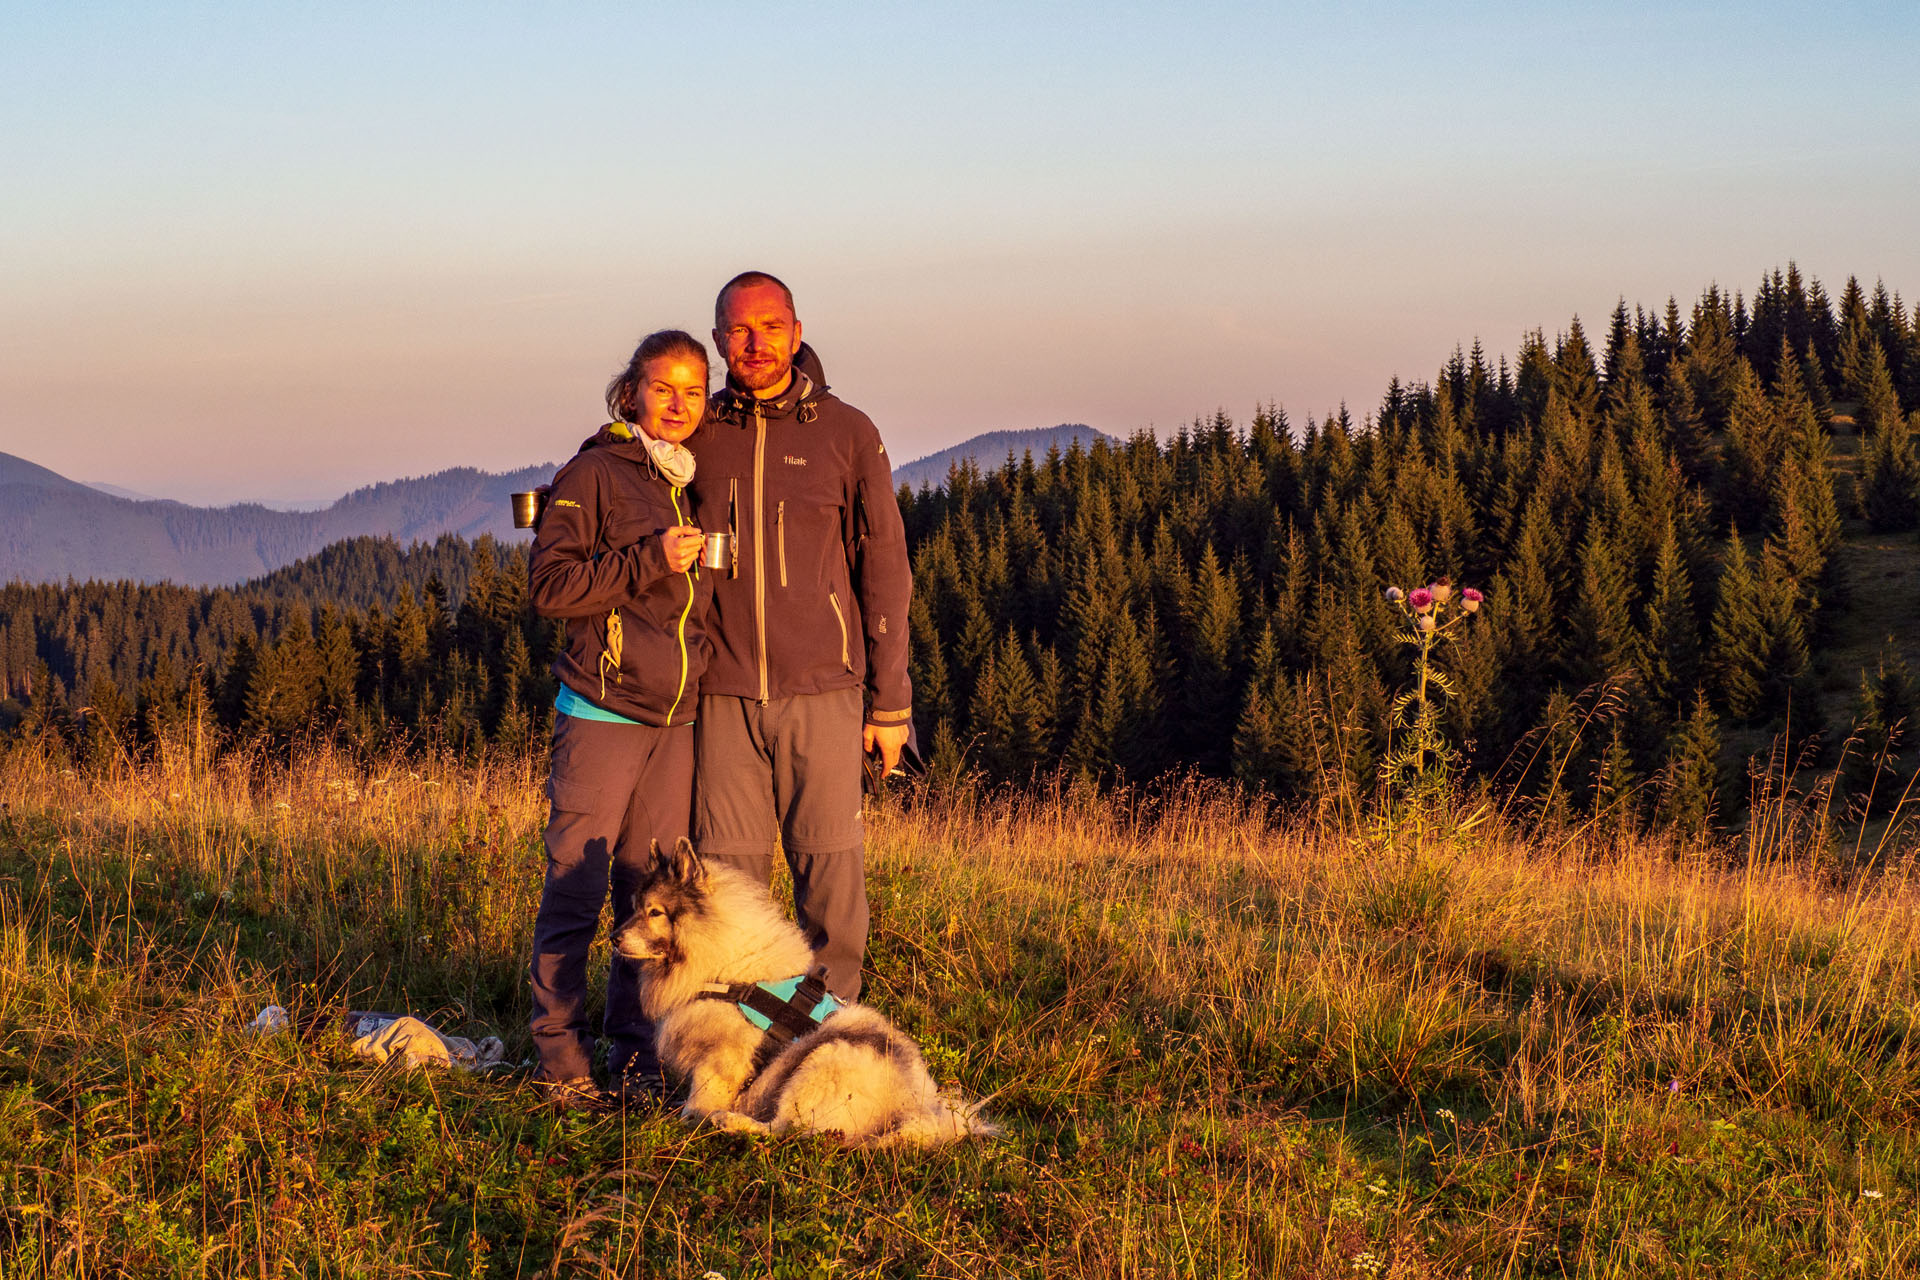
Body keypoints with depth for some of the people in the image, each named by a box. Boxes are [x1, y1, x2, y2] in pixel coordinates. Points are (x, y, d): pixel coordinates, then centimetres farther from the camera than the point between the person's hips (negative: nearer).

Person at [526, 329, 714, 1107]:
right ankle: (559, 1053, 6)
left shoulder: (697, 483, 16)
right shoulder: (594, 474, -4)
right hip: (602, 713, -6)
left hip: (676, 720, 6)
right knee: (577, 887, -3)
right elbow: (549, 585, -12)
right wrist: (647, 561, -18)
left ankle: (637, 1056, 15)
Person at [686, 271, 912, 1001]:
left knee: (831, 874, -1)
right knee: (726, 873, 2)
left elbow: (884, 570, 4)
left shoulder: (847, 433, 3)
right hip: (724, 694, 2)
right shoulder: (697, 436, 7)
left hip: (822, 692, -1)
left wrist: (889, 700, 1)